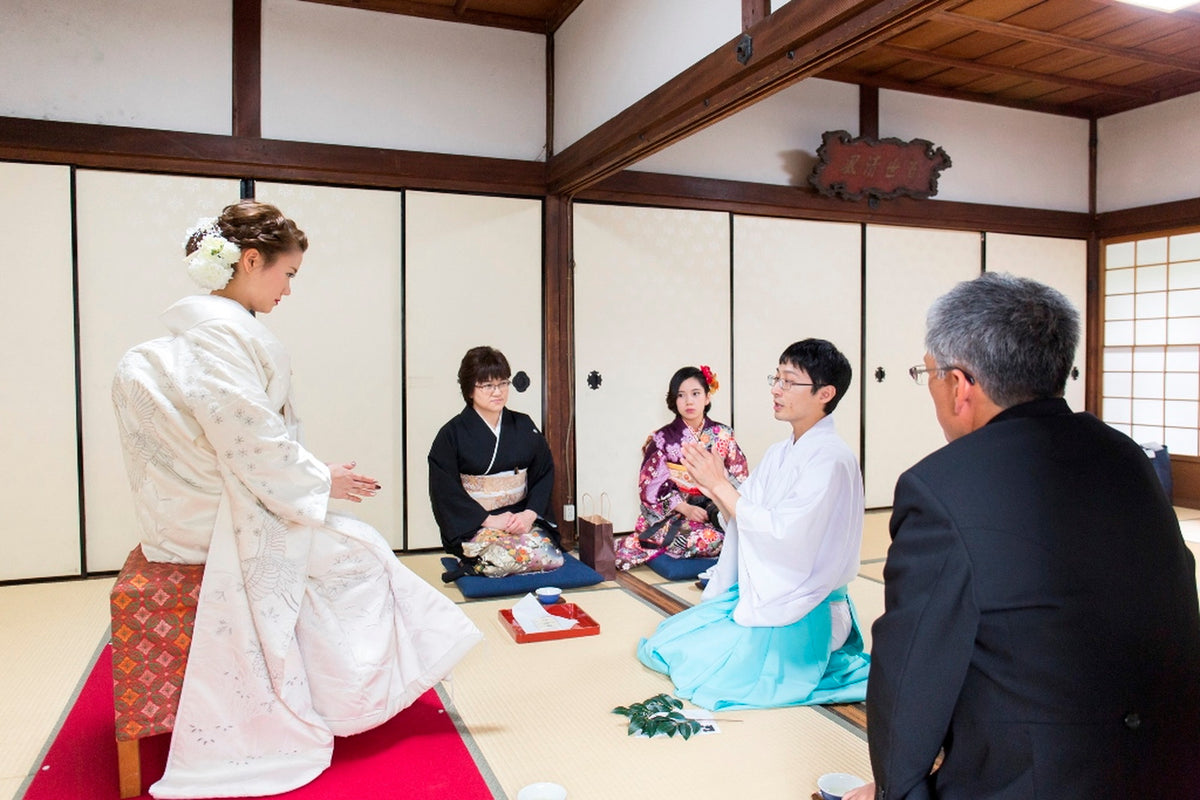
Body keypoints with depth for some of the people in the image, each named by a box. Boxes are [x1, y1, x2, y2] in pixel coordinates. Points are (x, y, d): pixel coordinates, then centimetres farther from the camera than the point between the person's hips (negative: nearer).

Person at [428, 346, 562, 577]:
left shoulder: (524, 426, 9)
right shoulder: (451, 434, -2)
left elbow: (545, 473, 6)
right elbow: (446, 493, -7)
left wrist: (529, 514, -11)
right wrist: (489, 519, -16)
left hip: (523, 520, 4)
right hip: (473, 526, -3)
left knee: (550, 555, -22)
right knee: (502, 559, -31)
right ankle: (476, 562, 4)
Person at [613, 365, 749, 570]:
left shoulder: (724, 435, 7)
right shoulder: (661, 439, 0)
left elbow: (740, 478, 8)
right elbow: (652, 487, -4)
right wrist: (685, 508, -17)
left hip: (717, 512, 3)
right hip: (674, 514, -2)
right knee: (706, 537, -32)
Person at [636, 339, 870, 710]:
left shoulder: (831, 459, -19)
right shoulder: (778, 453, 7)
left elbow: (782, 535, -26)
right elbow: (745, 520, 8)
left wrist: (720, 485, -20)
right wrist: (712, 486, -9)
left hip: (799, 608, -8)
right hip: (753, 591, 9)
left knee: (702, 672, -13)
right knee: (658, 646, 10)